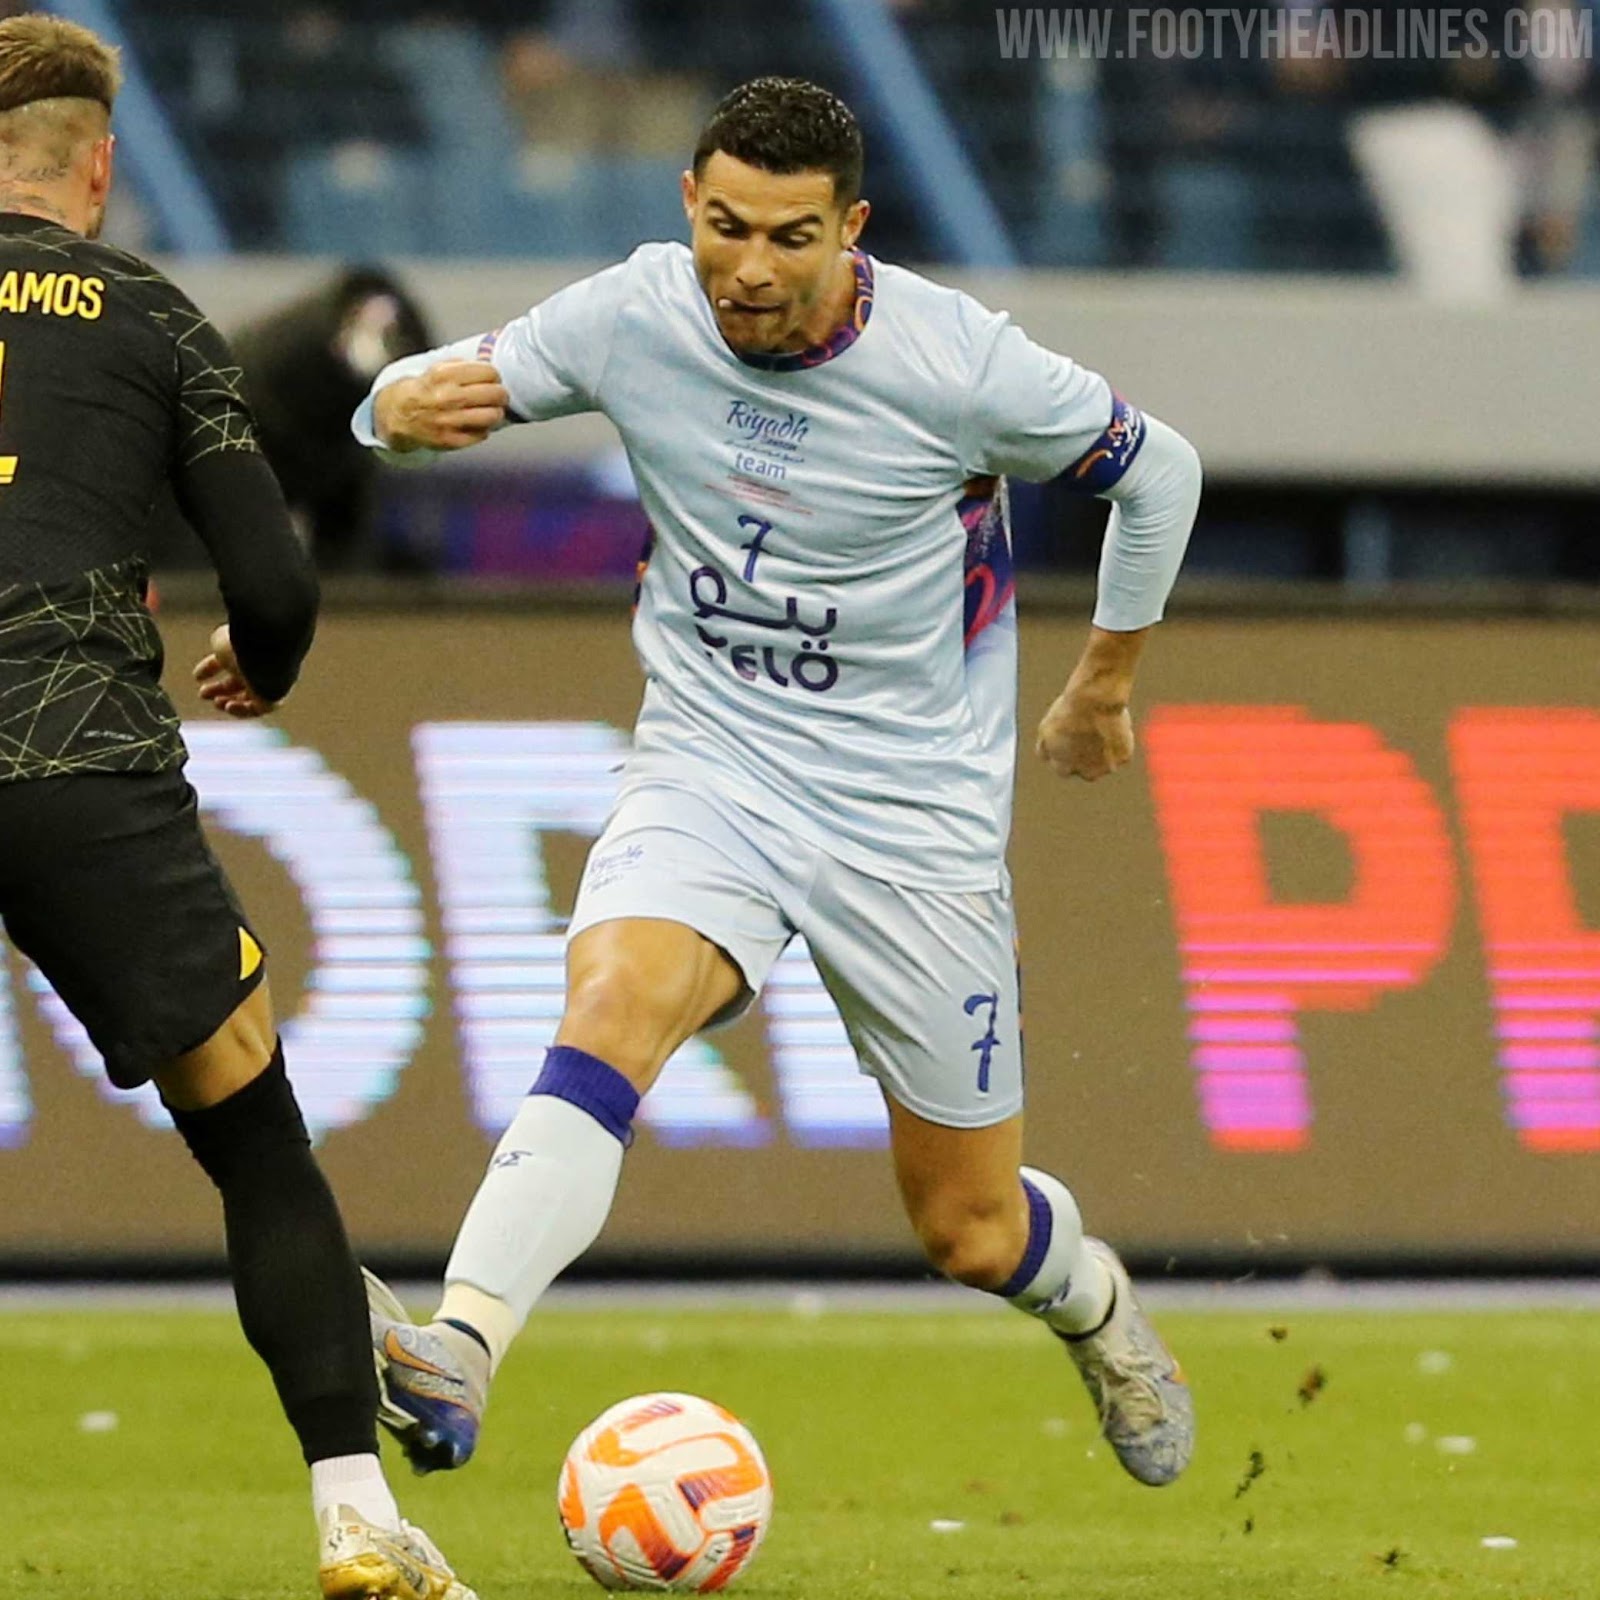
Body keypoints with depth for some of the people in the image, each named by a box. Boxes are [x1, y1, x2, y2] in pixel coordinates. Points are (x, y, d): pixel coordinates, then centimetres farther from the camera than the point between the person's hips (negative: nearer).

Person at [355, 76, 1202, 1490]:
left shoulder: (957, 364, -17)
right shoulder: (635, 317, -10)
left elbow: (1158, 469, 0)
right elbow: (434, 391, 1)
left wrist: (1104, 685, 12)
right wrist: (406, 404, -24)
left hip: (915, 816, -1)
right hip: (706, 773, 1)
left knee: (970, 1231, 7)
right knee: (613, 1003, -32)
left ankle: (1096, 1307, 45)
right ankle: (454, 1360, -49)